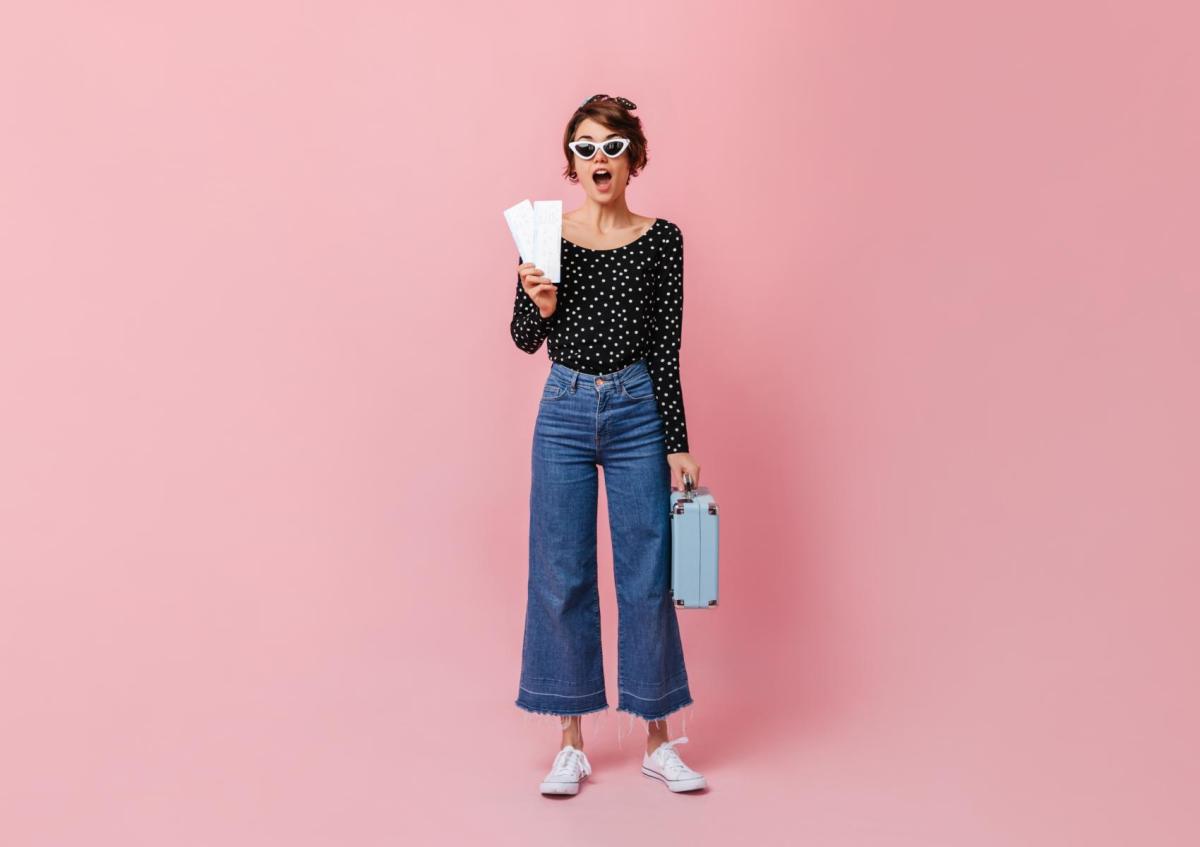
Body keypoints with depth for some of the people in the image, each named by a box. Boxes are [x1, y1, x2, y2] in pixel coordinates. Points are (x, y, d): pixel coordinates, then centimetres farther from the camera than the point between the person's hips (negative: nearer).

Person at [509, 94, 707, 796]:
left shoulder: (662, 239, 0)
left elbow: (668, 347, 0)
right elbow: (524, 340, 9)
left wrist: (678, 445, -3)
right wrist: (540, 306, -13)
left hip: (638, 413, -1)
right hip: (565, 412, 1)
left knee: (647, 577, 4)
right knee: (562, 577, 5)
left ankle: (658, 740, 19)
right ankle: (572, 744, 19)